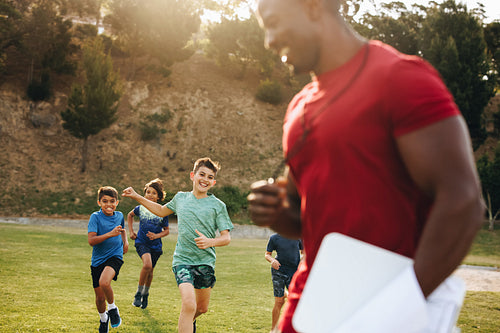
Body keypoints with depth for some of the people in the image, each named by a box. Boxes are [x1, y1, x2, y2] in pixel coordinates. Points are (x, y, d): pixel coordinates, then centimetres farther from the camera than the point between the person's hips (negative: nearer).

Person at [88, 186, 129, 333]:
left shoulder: (119, 216, 3)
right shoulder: (95, 217, -10)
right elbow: (91, 240, -20)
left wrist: (125, 241, 10)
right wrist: (110, 234, -29)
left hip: (115, 256, 0)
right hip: (98, 260, 0)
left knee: (104, 282, -30)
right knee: (100, 296, 8)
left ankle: (112, 308, -2)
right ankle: (103, 318, 39)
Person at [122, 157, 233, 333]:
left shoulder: (218, 205, -1)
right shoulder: (180, 198, 7)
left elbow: (226, 237, -4)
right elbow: (162, 211, 27)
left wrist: (210, 241, -24)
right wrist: (136, 197, 21)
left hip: (206, 262, 1)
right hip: (183, 259, -1)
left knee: (202, 308, 16)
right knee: (189, 304, -23)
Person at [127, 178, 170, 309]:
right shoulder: (141, 208, -2)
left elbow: (166, 230, 4)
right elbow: (130, 215, 20)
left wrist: (157, 236, -15)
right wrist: (131, 231, 12)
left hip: (156, 245, 2)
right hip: (141, 242, -2)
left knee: (150, 271, 13)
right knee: (147, 264, -27)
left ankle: (145, 294, 40)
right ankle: (138, 293, -10)